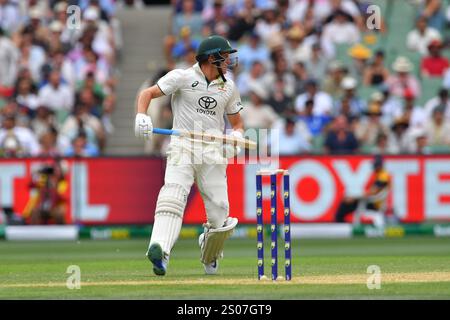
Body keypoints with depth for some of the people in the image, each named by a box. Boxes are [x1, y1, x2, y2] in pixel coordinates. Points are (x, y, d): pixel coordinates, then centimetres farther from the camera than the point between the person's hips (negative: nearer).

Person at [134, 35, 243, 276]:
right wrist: (141, 116, -23)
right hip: (183, 147, -4)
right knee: (173, 194, -28)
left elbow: (237, 122, 22)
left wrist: (237, 135, -2)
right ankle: (159, 251, -43)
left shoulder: (228, 86, 14)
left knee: (219, 215, -3)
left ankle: (209, 257, 26)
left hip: (213, 152, 4)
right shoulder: (183, 77, 0)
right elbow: (147, 94, -2)